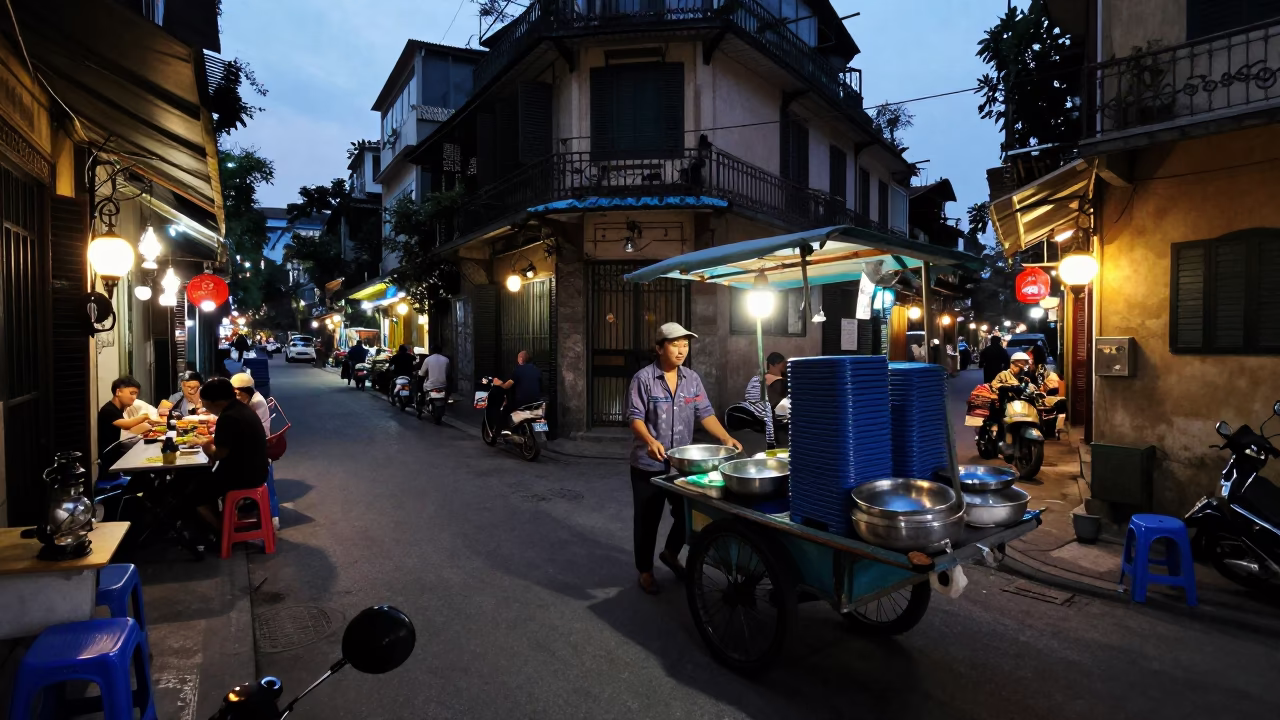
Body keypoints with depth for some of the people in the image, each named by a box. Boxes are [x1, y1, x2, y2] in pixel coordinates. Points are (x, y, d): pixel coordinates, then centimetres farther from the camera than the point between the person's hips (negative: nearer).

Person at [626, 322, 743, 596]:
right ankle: (645, 570, 26)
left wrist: (726, 438, -13)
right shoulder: (643, 378, -12)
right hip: (648, 464, -4)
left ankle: (670, 553, 39)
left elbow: (705, 414, 2)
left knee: (688, 512, 12)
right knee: (647, 519, 7)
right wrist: (650, 441, -34)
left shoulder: (692, 379, 4)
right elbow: (635, 417, -16)